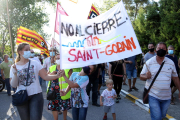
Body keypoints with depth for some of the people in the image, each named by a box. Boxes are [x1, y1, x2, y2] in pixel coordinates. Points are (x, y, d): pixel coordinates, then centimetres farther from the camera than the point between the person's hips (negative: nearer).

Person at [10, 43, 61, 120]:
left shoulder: (35, 63, -3)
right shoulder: (14, 67, 0)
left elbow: (45, 77, -8)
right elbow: (13, 85, -3)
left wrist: (56, 76, -25)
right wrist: (15, 74, -19)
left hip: (36, 96, -1)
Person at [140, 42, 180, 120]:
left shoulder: (171, 63, 2)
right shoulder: (149, 62, -6)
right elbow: (141, 76, -2)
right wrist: (146, 77, -24)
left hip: (166, 96, 4)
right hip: (153, 95, -3)